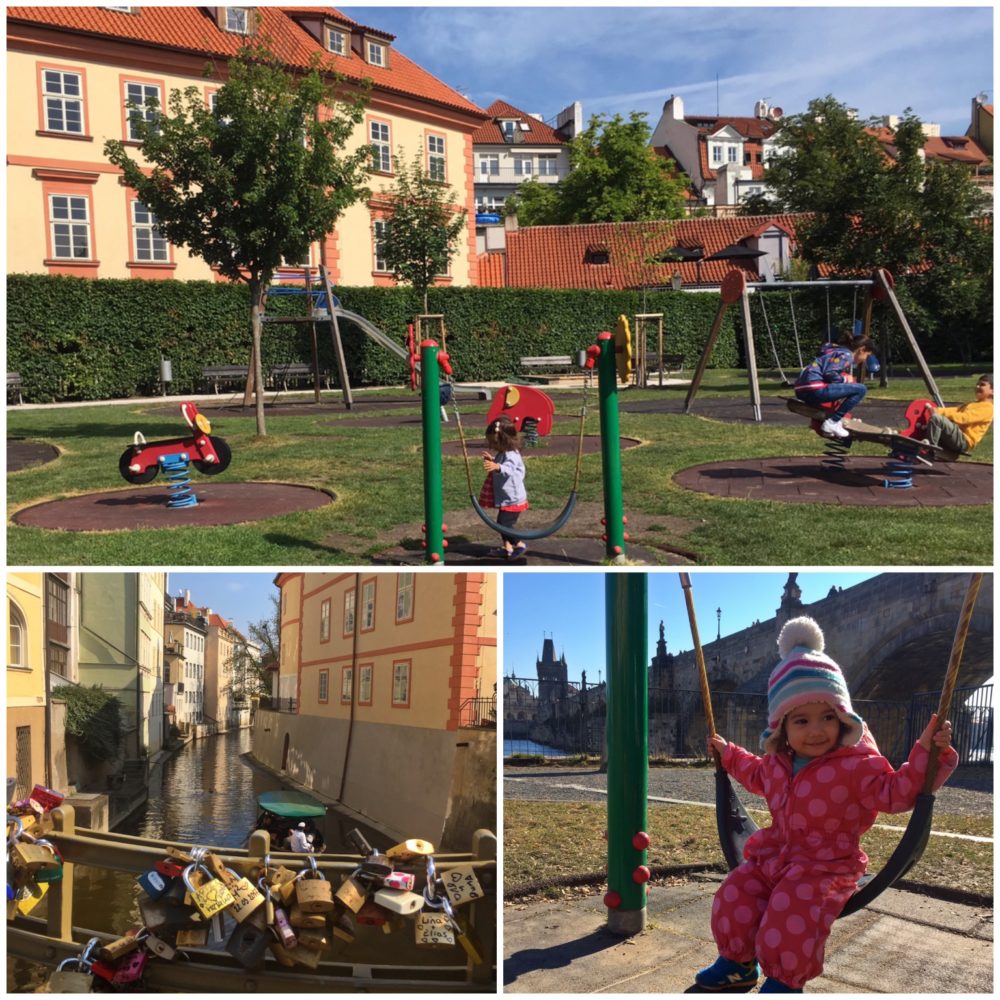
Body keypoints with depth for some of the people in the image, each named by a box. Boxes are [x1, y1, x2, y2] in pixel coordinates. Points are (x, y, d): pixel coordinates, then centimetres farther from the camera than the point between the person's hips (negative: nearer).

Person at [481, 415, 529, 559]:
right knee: (502, 523, 15)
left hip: (512, 499, -10)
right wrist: (492, 460, 13)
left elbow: (508, 468, -46)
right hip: (505, 498, 10)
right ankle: (507, 547, 25)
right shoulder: (502, 453, 8)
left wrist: (497, 466, -65)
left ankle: (520, 545, 5)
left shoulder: (511, 455, -24)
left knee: (504, 524, -9)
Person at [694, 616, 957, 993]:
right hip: (774, 853, 6)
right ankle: (737, 962, 21)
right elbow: (757, 776, 28)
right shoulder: (777, 761, 5)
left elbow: (897, 792, -20)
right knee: (734, 899, -5)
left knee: (789, 919, -24)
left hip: (825, 865, -6)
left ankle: (783, 980, 5)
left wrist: (927, 751, -32)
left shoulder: (856, 763, -16)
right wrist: (728, 753, 30)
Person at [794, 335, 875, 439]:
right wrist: (845, 379, 1)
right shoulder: (846, 355, -2)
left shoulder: (838, 351, 27)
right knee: (861, 389, -9)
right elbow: (830, 373, -15)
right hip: (814, 389, -10)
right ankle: (832, 422, -7)